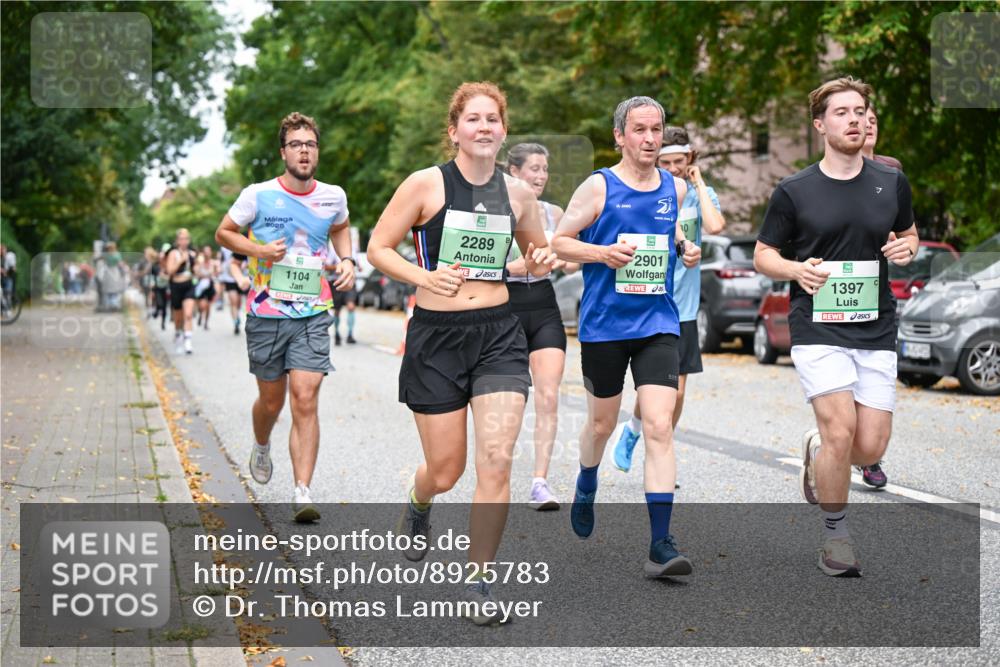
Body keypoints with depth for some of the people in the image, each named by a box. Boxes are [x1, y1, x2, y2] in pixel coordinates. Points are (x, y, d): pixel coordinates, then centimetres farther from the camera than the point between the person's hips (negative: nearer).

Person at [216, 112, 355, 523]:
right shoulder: (258, 195, -5)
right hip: (266, 314, -1)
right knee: (271, 401, 12)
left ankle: (302, 493, -13)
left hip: (313, 314, 1)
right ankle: (261, 447, 47)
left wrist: (347, 261, 8)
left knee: (306, 400, -12)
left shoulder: (333, 196, 4)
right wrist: (259, 250, -11)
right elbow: (223, 233, 6)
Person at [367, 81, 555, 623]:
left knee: (496, 461, -11)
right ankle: (418, 506, 45)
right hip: (436, 335, -2)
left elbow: (536, 251, 22)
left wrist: (538, 262, -2)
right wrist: (423, 276, -19)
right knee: (445, 470, 6)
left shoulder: (517, 192, 6)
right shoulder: (426, 184, -5)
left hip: (499, 334, 2)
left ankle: (478, 580, 4)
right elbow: (377, 247, -2)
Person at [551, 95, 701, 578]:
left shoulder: (676, 188, 7)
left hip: (657, 324, 2)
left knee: (659, 427, -12)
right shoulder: (599, 187, -4)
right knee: (602, 423, 15)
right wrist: (602, 253, -18)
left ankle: (660, 546, -12)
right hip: (603, 325, -2)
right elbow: (559, 241, -1)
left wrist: (687, 250, 3)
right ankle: (586, 488, 49)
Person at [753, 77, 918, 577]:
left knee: (871, 448, -1)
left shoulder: (892, 183, 7)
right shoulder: (794, 191, -1)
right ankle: (835, 536, 4)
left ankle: (816, 450, 34)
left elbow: (908, 234, 21)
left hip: (876, 330, 3)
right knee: (840, 432, -17)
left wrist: (906, 250, -3)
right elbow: (762, 254, 6)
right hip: (818, 330, -3)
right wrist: (796, 269, -15)